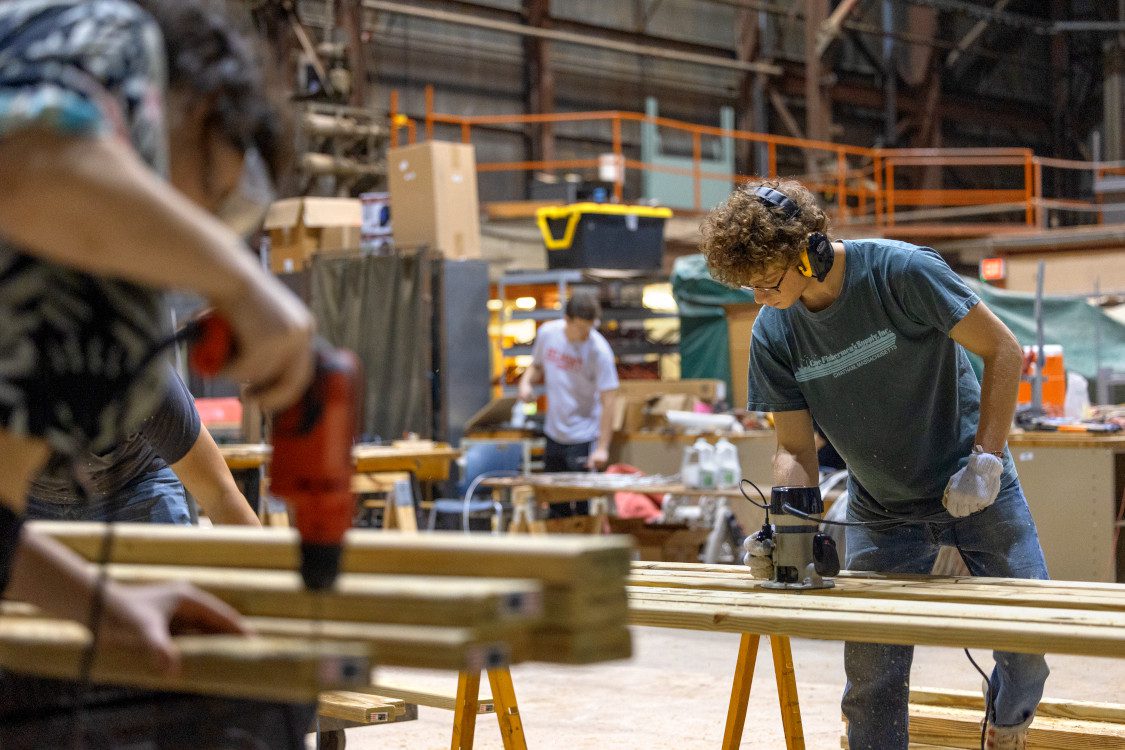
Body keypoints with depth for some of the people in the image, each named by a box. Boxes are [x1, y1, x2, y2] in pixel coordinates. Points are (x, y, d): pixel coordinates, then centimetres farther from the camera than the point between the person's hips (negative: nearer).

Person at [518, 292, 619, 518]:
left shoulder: (598, 350, -18)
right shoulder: (547, 333, -4)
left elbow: (607, 401, -19)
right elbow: (537, 366, 17)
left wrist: (602, 448, -25)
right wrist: (527, 381, -7)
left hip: (584, 437, -5)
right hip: (554, 432, 5)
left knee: (584, 507, -4)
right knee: (556, 506, 14)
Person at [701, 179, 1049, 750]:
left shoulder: (902, 271, -23)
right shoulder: (772, 335, -10)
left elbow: (1002, 351, -15)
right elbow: (796, 449, -5)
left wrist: (985, 461, -21)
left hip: (975, 487, -2)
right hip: (881, 511, 3)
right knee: (870, 679, -4)